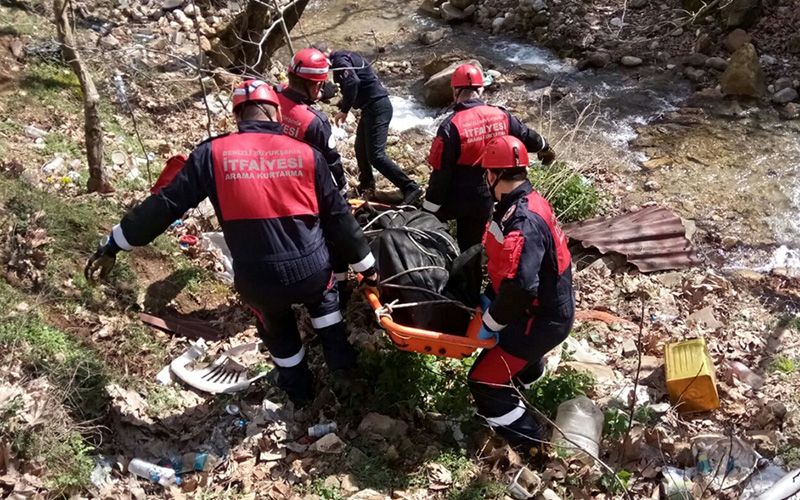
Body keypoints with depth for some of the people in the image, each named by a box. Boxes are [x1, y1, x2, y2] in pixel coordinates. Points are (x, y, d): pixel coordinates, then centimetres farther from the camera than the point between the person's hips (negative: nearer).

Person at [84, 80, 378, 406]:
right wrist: (365, 263, 15)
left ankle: (297, 387, 50)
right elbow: (338, 217, 2)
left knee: (277, 329, 32)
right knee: (323, 297, 37)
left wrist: (113, 245, 11)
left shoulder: (212, 154, -5)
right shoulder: (306, 154, -3)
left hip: (258, 281, 0)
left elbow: (165, 204, -1)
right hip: (310, 271, 0)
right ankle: (340, 361, 39)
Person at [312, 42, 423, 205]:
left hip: (377, 107, -11)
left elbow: (352, 82, -29)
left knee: (376, 155, -15)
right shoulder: (344, 56, 19)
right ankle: (366, 185, 39)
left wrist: (344, 110, -22)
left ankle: (410, 188, -16)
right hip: (372, 106, 11)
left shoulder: (339, 60, -11)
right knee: (361, 148, 22)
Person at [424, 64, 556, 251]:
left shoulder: (451, 126, -20)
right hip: (483, 200, 5)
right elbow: (527, 136, 14)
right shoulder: (501, 116, -4)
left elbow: (441, 172, -18)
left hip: (452, 199, -5)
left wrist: (428, 210, -10)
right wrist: (545, 149, 37)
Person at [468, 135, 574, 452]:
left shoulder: (522, 221, -33)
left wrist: (491, 322, -25)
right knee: (513, 343, 39)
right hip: (553, 306, 10)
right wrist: (491, 297, 7)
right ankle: (530, 371, 70)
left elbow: (520, 286, -39)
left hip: (542, 319, -10)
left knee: (485, 382, 0)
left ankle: (526, 438, 17)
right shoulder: (529, 203, 0)